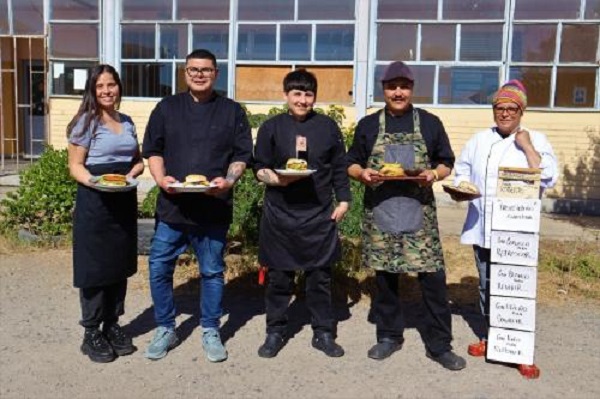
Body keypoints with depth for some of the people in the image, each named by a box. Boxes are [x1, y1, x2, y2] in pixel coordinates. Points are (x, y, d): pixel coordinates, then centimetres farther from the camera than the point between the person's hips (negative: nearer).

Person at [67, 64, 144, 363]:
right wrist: (96, 182, -26)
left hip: (124, 202, 6)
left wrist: (133, 172, -5)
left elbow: (138, 160, 18)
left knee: (120, 266, 12)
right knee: (95, 268, 0)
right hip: (94, 203, -6)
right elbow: (75, 165, -7)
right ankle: (91, 333, 13)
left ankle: (112, 325, 26)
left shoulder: (127, 122, 13)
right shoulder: (86, 122, -5)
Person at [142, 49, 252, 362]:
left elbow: (242, 155, 4)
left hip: (214, 208, -1)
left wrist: (228, 181, -14)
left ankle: (210, 331, 27)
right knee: (159, 269, 5)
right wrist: (161, 178, -10)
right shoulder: (167, 108, 9)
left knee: (212, 272, 9)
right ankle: (165, 330, 24)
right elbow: (152, 149, 9)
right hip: (172, 206, 1)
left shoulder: (232, 111, 6)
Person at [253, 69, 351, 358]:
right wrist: (275, 179, -15)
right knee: (279, 276, 7)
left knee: (320, 276, 8)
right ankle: (275, 332, 22)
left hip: (319, 214, 1)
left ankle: (323, 333, 21)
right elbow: (259, 168, 4)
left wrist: (343, 200, 3)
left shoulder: (327, 126, 6)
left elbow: (339, 168, 9)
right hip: (280, 214, 0)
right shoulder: (272, 127, 3)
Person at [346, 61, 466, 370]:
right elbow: (352, 164, 11)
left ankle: (439, 345, 11)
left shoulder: (430, 123, 6)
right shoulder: (368, 125, 8)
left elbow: (446, 163, 10)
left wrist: (434, 174, -12)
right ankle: (389, 336, 26)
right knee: (384, 275, 9)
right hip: (380, 213, 1)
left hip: (419, 213, -1)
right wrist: (362, 174, -11)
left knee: (433, 277, -2)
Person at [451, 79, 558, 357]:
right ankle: (488, 336, 29)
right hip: (483, 228, 3)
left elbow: (548, 179, -12)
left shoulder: (535, 140, 0)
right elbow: (462, 173, 13)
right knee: (487, 284, 13)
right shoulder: (479, 140, 9)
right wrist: (459, 189, -7)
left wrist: (526, 146, -13)